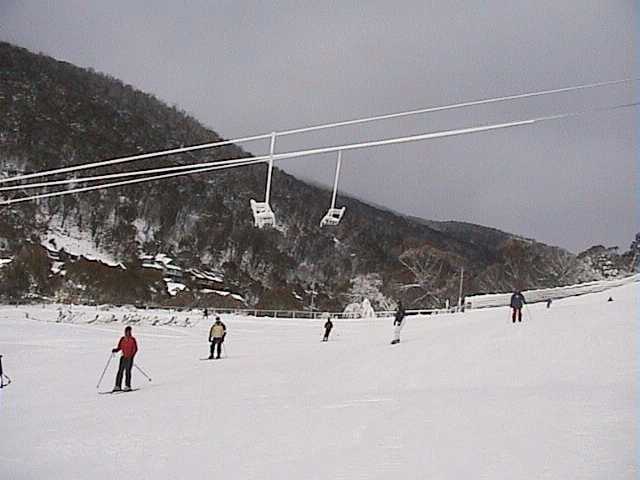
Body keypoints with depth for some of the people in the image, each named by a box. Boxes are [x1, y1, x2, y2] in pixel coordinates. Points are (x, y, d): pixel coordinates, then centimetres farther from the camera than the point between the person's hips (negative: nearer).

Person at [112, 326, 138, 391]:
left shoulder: (132, 339, -4)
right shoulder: (122, 339, 11)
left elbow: (135, 349, -7)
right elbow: (119, 347, 15)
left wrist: (131, 356, -17)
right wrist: (115, 350, -6)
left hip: (129, 358, -5)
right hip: (123, 357, 5)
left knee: (127, 371, -10)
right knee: (120, 371, -1)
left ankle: (128, 386, -6)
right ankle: (118, 386, 0)